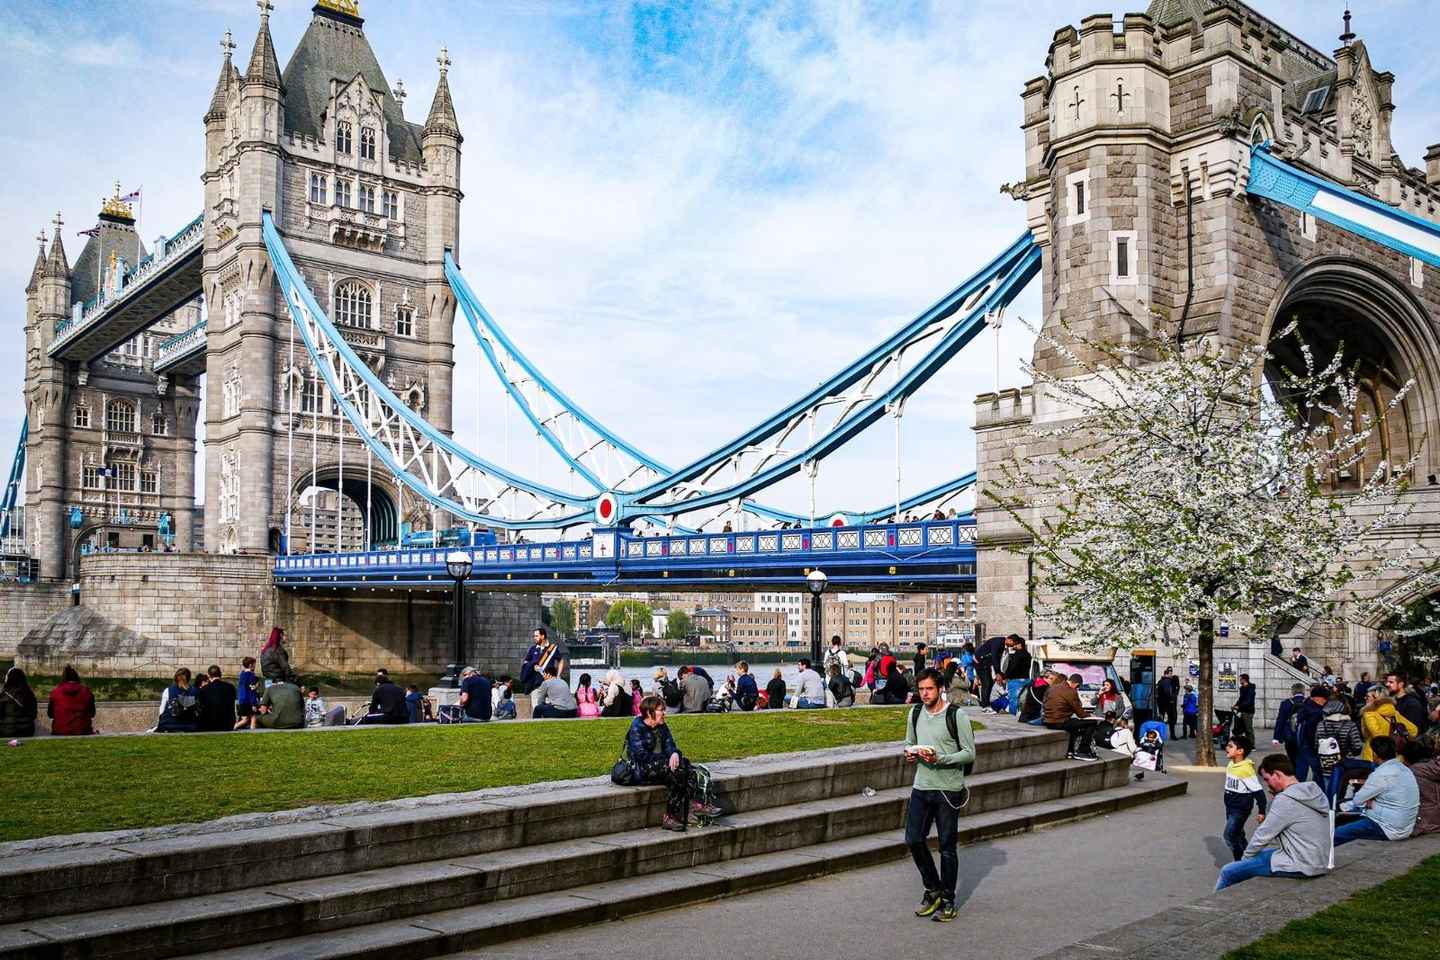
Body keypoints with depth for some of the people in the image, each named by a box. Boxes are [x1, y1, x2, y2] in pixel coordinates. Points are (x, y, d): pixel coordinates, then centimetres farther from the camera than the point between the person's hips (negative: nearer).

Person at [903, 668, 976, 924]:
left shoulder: (956, 715, -9)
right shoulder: (915, 713, 8)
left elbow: (970, 753, -9)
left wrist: (939, 759, -21)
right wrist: (910, 753, -3)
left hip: (948, 789, -5)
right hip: (921, 787, 5)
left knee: (948, 847, 2)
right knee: (913, 840, 3)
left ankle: (948, 901, 15)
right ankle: (933, 890, 23)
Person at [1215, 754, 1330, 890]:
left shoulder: (1285, 800, -19)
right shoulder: (1313, 791, 8)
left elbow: (1263, 834, -11)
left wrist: (1245, 857, 3)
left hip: (1299, 867, -10)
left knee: (1228, 872, -5)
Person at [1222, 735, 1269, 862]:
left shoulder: (1246, 769, -22)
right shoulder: (1230, 765, 4)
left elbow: (1258, 791, -20)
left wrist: (1261, 811, -17)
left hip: (1241, 809, -9)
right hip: (1230, 806, 9)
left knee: (1230, 835, -10)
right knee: (1237, 835, 17)